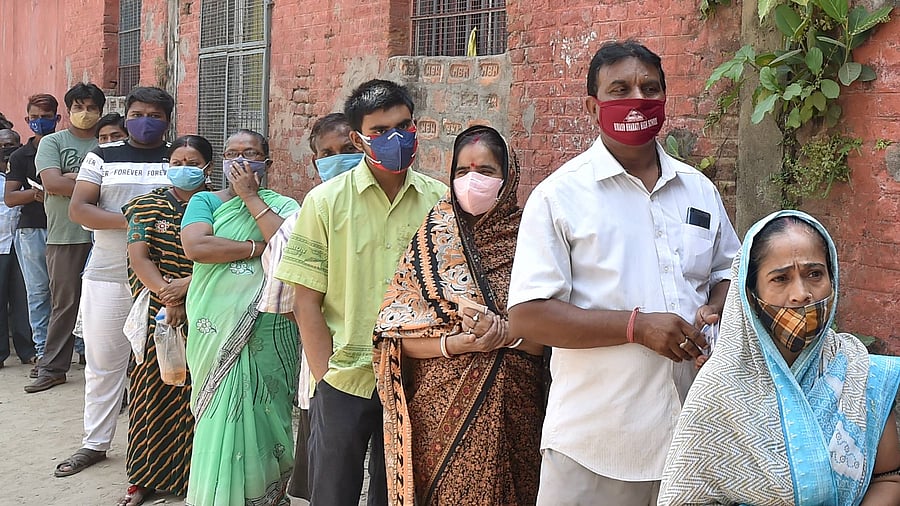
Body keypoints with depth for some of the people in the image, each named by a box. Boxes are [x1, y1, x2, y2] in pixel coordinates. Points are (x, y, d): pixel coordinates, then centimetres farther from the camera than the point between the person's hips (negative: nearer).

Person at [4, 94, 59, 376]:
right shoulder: (20, 157, 11)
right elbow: (9, 197, 4)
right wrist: (36, 193, -16)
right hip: (31, 229, 1)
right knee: (37, 291, 3)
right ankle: (42, 351, 8)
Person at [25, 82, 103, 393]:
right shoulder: (52, 143, 5)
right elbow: (52, 182, -10)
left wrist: (71, 178, -10)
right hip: (65, 236, -1)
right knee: (65, 303, 3)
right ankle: (52, 368, 13)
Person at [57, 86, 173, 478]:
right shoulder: (103, 157, 7)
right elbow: (78, 209, -2)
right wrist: (128, 220, -15)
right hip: (107, 276, 1)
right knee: (103, 361, 7)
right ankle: (94, 443, 18)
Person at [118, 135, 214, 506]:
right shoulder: (147, 205, 8)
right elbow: (139, 257, -3)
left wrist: (186, 286, -17)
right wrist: (167, 297, -16)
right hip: (157, 315, 1)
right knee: (154, 392, 4)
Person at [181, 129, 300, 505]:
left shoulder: (282, 205, 7)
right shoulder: (206, 201, 7)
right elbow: (194, 245, -13)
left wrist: (250, 196, -9)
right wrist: (258, 248, -11)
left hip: (268, 331, 0)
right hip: (217, 331, 1)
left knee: (260, 415, 5)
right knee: (220, 419, 5)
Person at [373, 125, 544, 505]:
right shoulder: (433, 242, 2)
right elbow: (397, 335, -4)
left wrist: (503, 333, -20)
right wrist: (458, 342, -18)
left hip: (509, 412, 0)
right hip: (439, 411, 0)